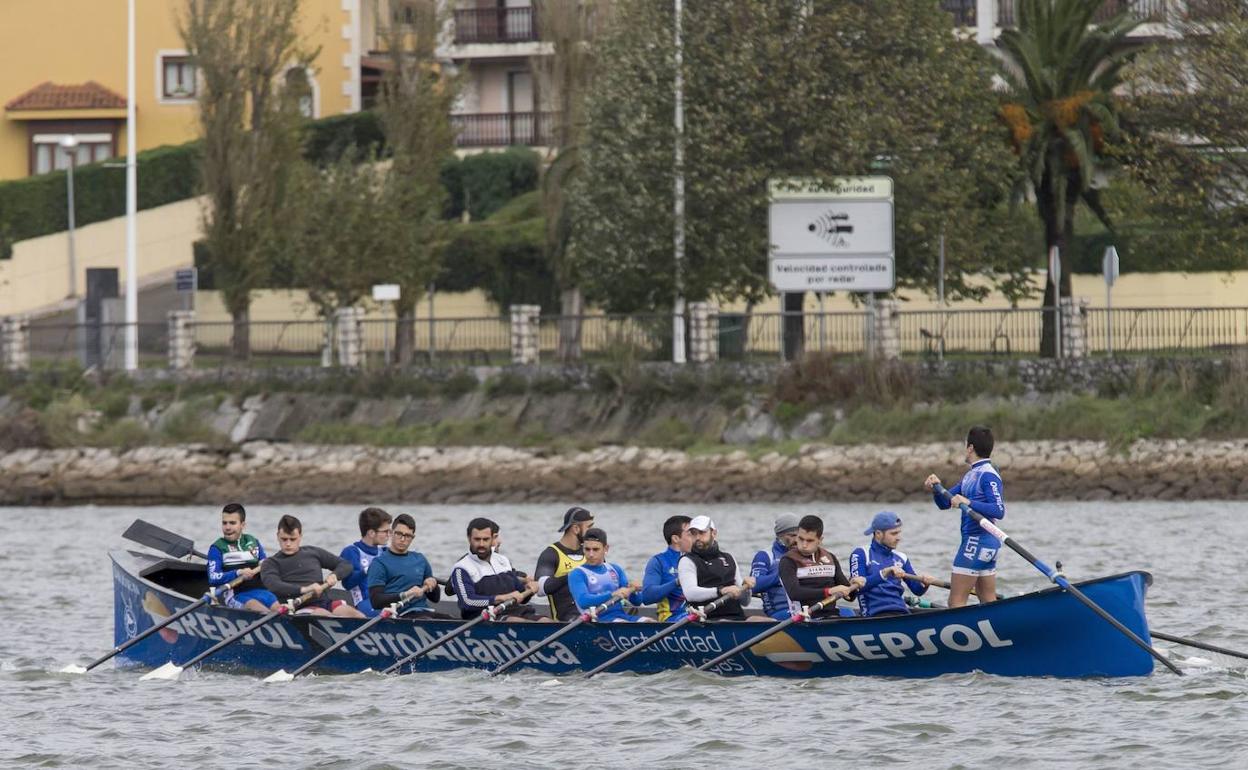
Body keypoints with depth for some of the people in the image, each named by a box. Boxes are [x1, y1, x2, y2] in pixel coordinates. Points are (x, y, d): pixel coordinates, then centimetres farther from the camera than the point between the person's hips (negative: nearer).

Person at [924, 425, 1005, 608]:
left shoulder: (988, 475, -13)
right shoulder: (971, 476, 17)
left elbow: (999, 511, -23)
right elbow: (944, 503, 18)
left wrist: (969, 503, -30)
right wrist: (935, 488, -2)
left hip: (977, 542, -10)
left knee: (956, 601, -9)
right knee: (989, 601, 11)